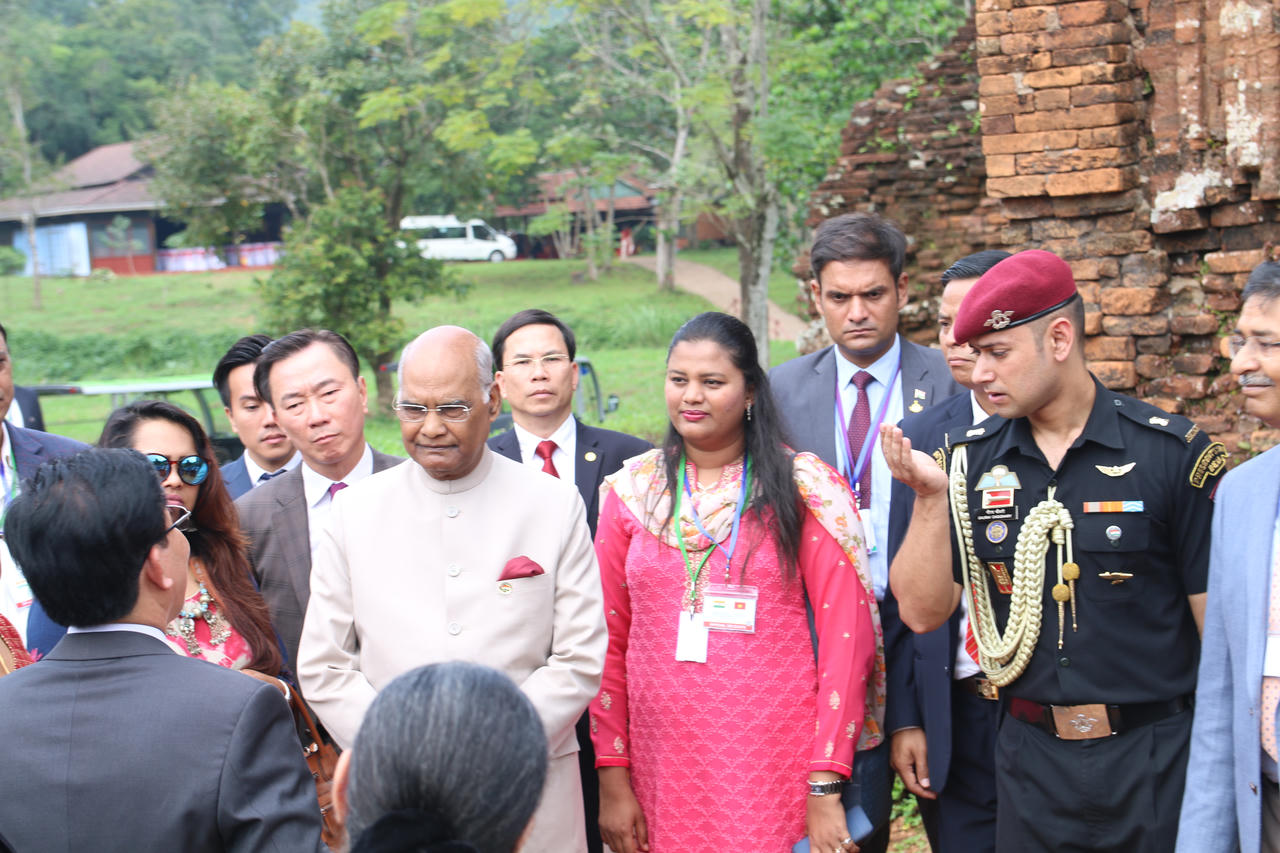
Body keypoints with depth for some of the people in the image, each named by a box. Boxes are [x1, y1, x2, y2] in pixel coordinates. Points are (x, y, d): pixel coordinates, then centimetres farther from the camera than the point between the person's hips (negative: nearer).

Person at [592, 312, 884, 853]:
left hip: (777, 763, -2)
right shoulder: (630, 491, 4)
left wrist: (826, 788, -11)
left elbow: (845, 636, -6)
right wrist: (612, 775, 2)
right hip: (664, 765, 2)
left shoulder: (805, 488, -4)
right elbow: (609, 640, 6)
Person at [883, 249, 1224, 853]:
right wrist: (930, 497, -13)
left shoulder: (1174, 454, -8)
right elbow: (923, 612, -1)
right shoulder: (967, 459, 1)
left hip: (1155, 759, -3)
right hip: (1030, 762, 3)